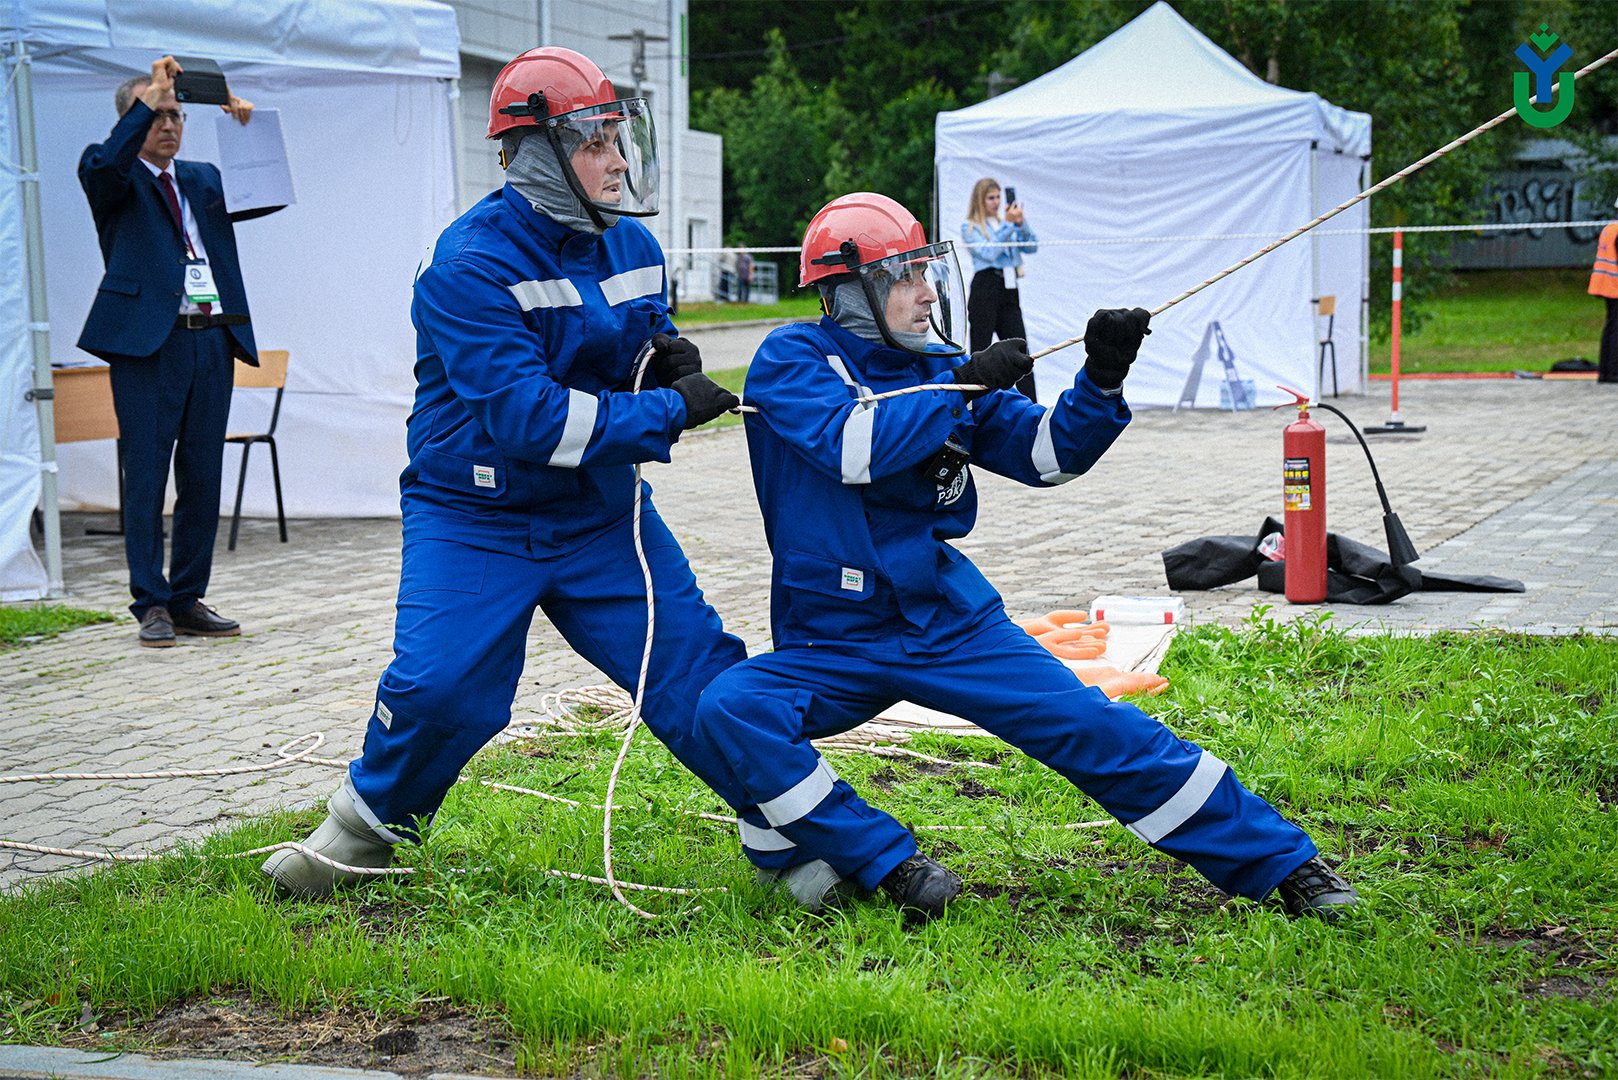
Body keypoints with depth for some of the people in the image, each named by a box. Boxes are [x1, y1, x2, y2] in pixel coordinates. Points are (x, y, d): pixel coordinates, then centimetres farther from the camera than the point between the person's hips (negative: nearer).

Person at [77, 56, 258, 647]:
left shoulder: (203, 178, 21)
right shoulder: (114, 180, 4)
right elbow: (102, 164, -18)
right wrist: (147, 98, -19)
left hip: (213, 338, 5)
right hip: (148, 339, -5)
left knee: (203, 477, 8)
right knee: (146, 476, -3)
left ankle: (189, 598, 16)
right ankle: (152, 605, 2)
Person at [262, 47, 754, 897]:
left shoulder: (631, 246, 2)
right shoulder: (471, 264, -21)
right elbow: (524, 415, -28)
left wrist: (667, 355, -6)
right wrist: (665, 411, -25)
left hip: (599, 512, 5)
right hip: (476, 517, -5)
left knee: (695, 665, -1)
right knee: (437, 687, -15)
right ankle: (366, 828, 15)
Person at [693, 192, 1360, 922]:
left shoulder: (940, 367, 5)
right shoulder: (790, 360, -7)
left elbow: (1048, 454, 3)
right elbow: (855, 448, -25)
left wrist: (1102, 379, -13)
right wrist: (965, 383, -19)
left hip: (951, 621, 3)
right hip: (833, 645, -2)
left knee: (1097, 729, -6)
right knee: (732, 711, -29)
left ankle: (1280, 862, 5)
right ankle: (885, 866, -15)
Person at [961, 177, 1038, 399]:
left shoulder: (1005, 223, 18)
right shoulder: (969, 227, 2)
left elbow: (1032, 247, 9)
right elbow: (988, 252, -13)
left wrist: (1021, 224, -6)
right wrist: (1008, 224, -13)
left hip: (1009, 289, 5)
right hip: (985, 289, -5)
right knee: (980, 350, 0)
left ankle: (1030, 405, -3)